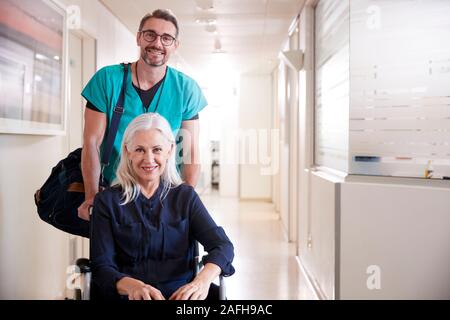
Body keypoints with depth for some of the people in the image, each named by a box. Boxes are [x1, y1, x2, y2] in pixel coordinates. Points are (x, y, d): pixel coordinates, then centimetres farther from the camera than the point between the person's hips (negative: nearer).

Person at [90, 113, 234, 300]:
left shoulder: (185, 196, 10)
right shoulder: (107, 201, 6)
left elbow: (223, 246, -2)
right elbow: (102, 267, -1)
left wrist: (203, 280, -23)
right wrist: (132, 285, -23)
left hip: (181, 294, 1)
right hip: (129, 297, -1)